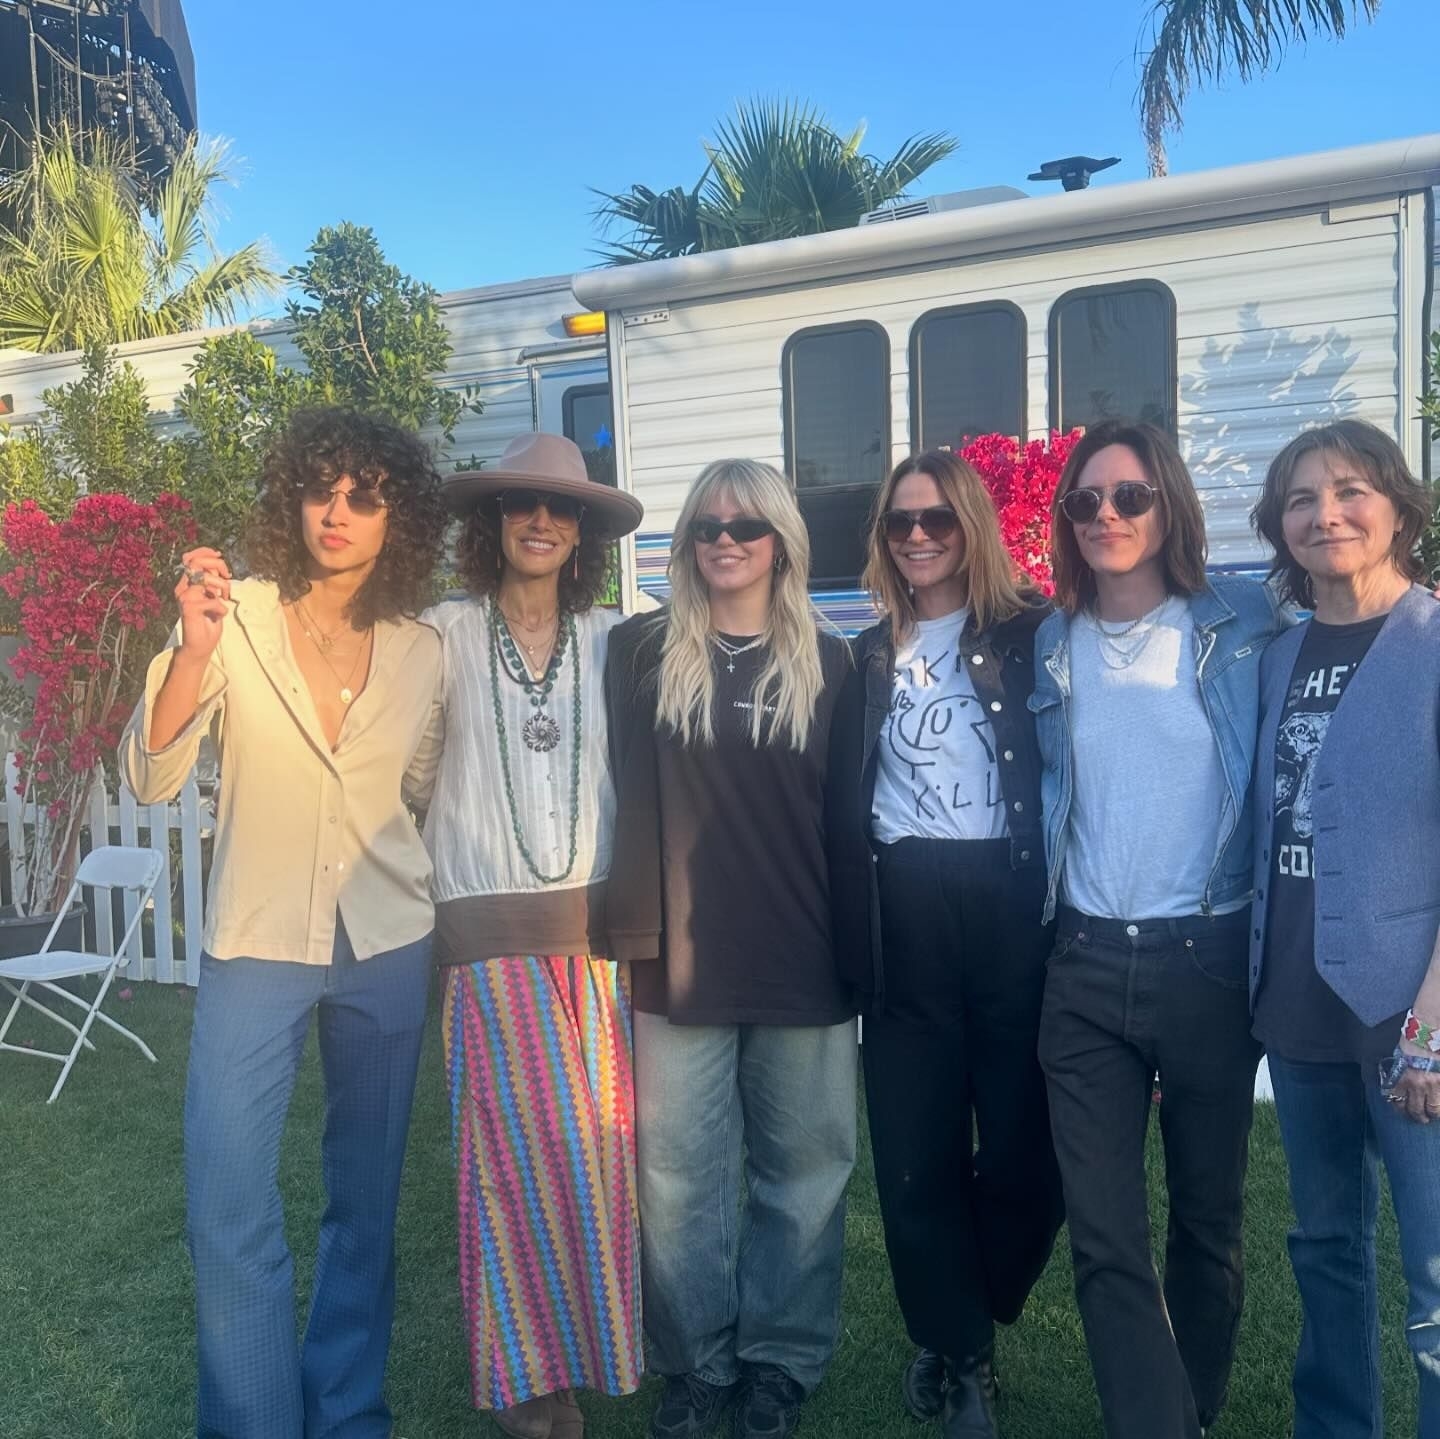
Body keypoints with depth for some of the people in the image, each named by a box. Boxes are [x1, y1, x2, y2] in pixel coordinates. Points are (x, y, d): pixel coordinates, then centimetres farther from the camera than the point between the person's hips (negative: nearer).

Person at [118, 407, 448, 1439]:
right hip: (256, 944, -2)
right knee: (230, 1211, -3)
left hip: (387, 948, 2)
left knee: (366, 1200, 13)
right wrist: (194, 649, -27)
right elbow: (152, 779, -13)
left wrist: (447, 929, 8)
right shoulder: (238, 618, -7)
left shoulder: (422, 653, 0)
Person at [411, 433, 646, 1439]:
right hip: (491, 926, -2)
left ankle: (594, 1345, 28)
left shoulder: (612, 640, 4)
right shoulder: (446, 636, -1)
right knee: (528, 1147, 1)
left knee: (599, 1142, 7)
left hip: (593, 921, 2)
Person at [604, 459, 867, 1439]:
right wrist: (633, 934, -6)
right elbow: (622, 797, 2)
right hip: (680, 963, 0)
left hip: (803, 964, 1)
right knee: (680, 1179, 7)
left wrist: (860, 956, 1)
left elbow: (849, 822, 4)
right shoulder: (645, 653, 4)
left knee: (801, 1174, 11)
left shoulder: (828, 665, 5)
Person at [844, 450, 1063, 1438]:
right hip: (904, 914, 3)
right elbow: (847, 796, 13)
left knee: (1023, 1135, 3)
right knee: (915, 1142, 6)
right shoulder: (870, 655, 13)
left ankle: (953, 1336, 30)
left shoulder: (1030, 635, 3)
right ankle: (964, 1352, 25)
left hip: (1009, 904, -2)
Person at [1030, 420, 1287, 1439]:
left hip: (1209, 960, -1)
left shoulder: (1244, 625, -2)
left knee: (1208, 1218, 15)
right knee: (1105, 1236, 1)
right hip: (1085, 967, 2)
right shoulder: (1052, 643, 6)